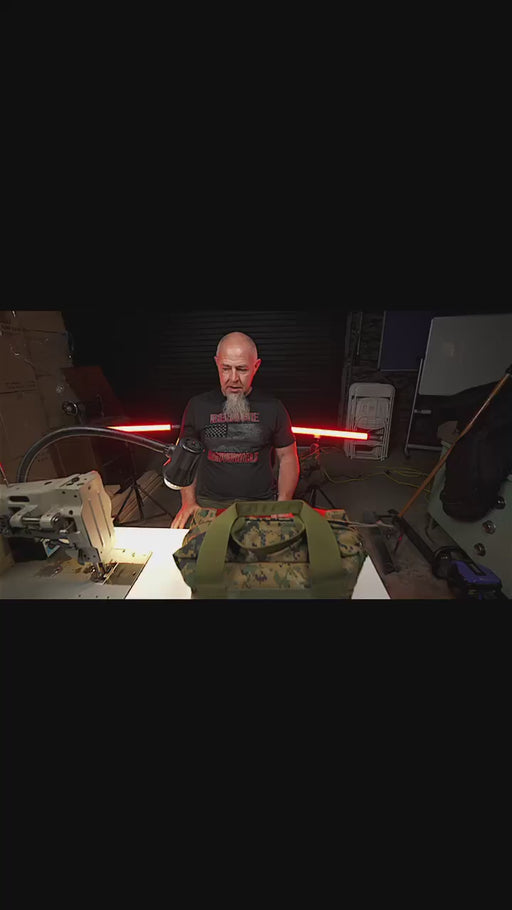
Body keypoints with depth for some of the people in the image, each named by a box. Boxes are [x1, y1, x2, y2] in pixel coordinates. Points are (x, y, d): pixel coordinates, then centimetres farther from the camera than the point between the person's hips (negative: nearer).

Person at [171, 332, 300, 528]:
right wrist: (189, 502, -1)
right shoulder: (198, 406, 5)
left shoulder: (272, 407, 3)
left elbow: (287, 457, 8)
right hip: (209, 504, 1)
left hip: (262, 504, 0)